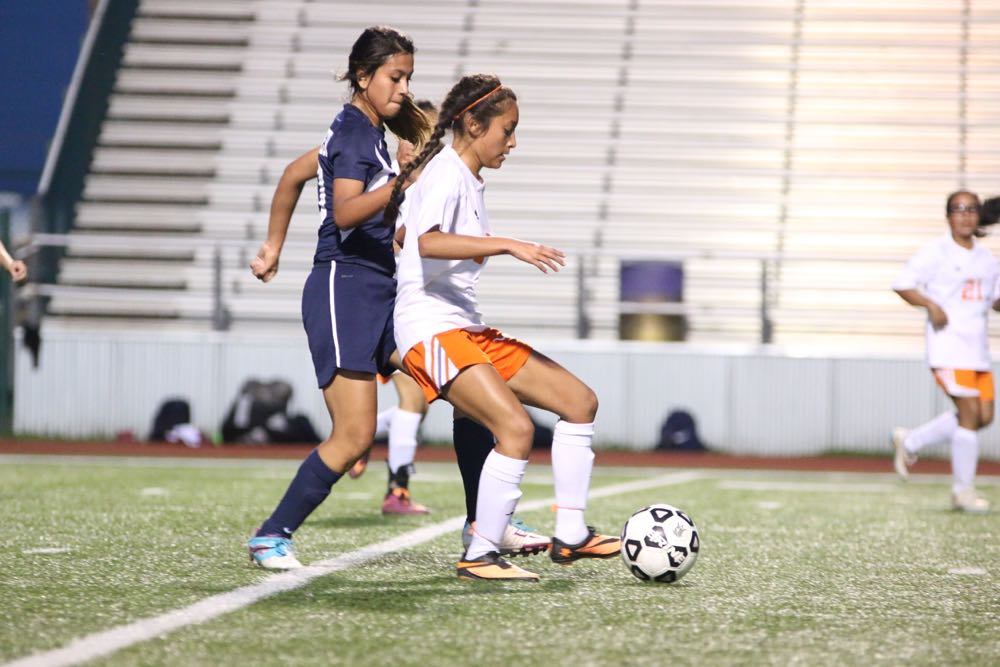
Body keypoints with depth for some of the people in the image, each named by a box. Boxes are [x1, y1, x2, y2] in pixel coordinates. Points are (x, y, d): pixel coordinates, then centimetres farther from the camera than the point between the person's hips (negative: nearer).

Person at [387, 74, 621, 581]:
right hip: (431, 327, -10)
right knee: (516, 427, -25)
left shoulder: (467, 179, 18)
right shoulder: (446, 174, -12)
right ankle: (480, 556, -15)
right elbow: (428, 242, -32)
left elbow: (404, 234, 30)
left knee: (579, 400, 6)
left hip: (467, 329, 10)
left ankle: (570, 535, 7)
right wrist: (508, 245, -36)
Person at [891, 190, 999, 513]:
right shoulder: (936, 251, -4)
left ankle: (910, 442, 20)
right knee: (970, 412, -13)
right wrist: (931, 305, -21)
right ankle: (964, 490, -2)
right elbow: (902, 285, -6)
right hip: (948, 344, -7)